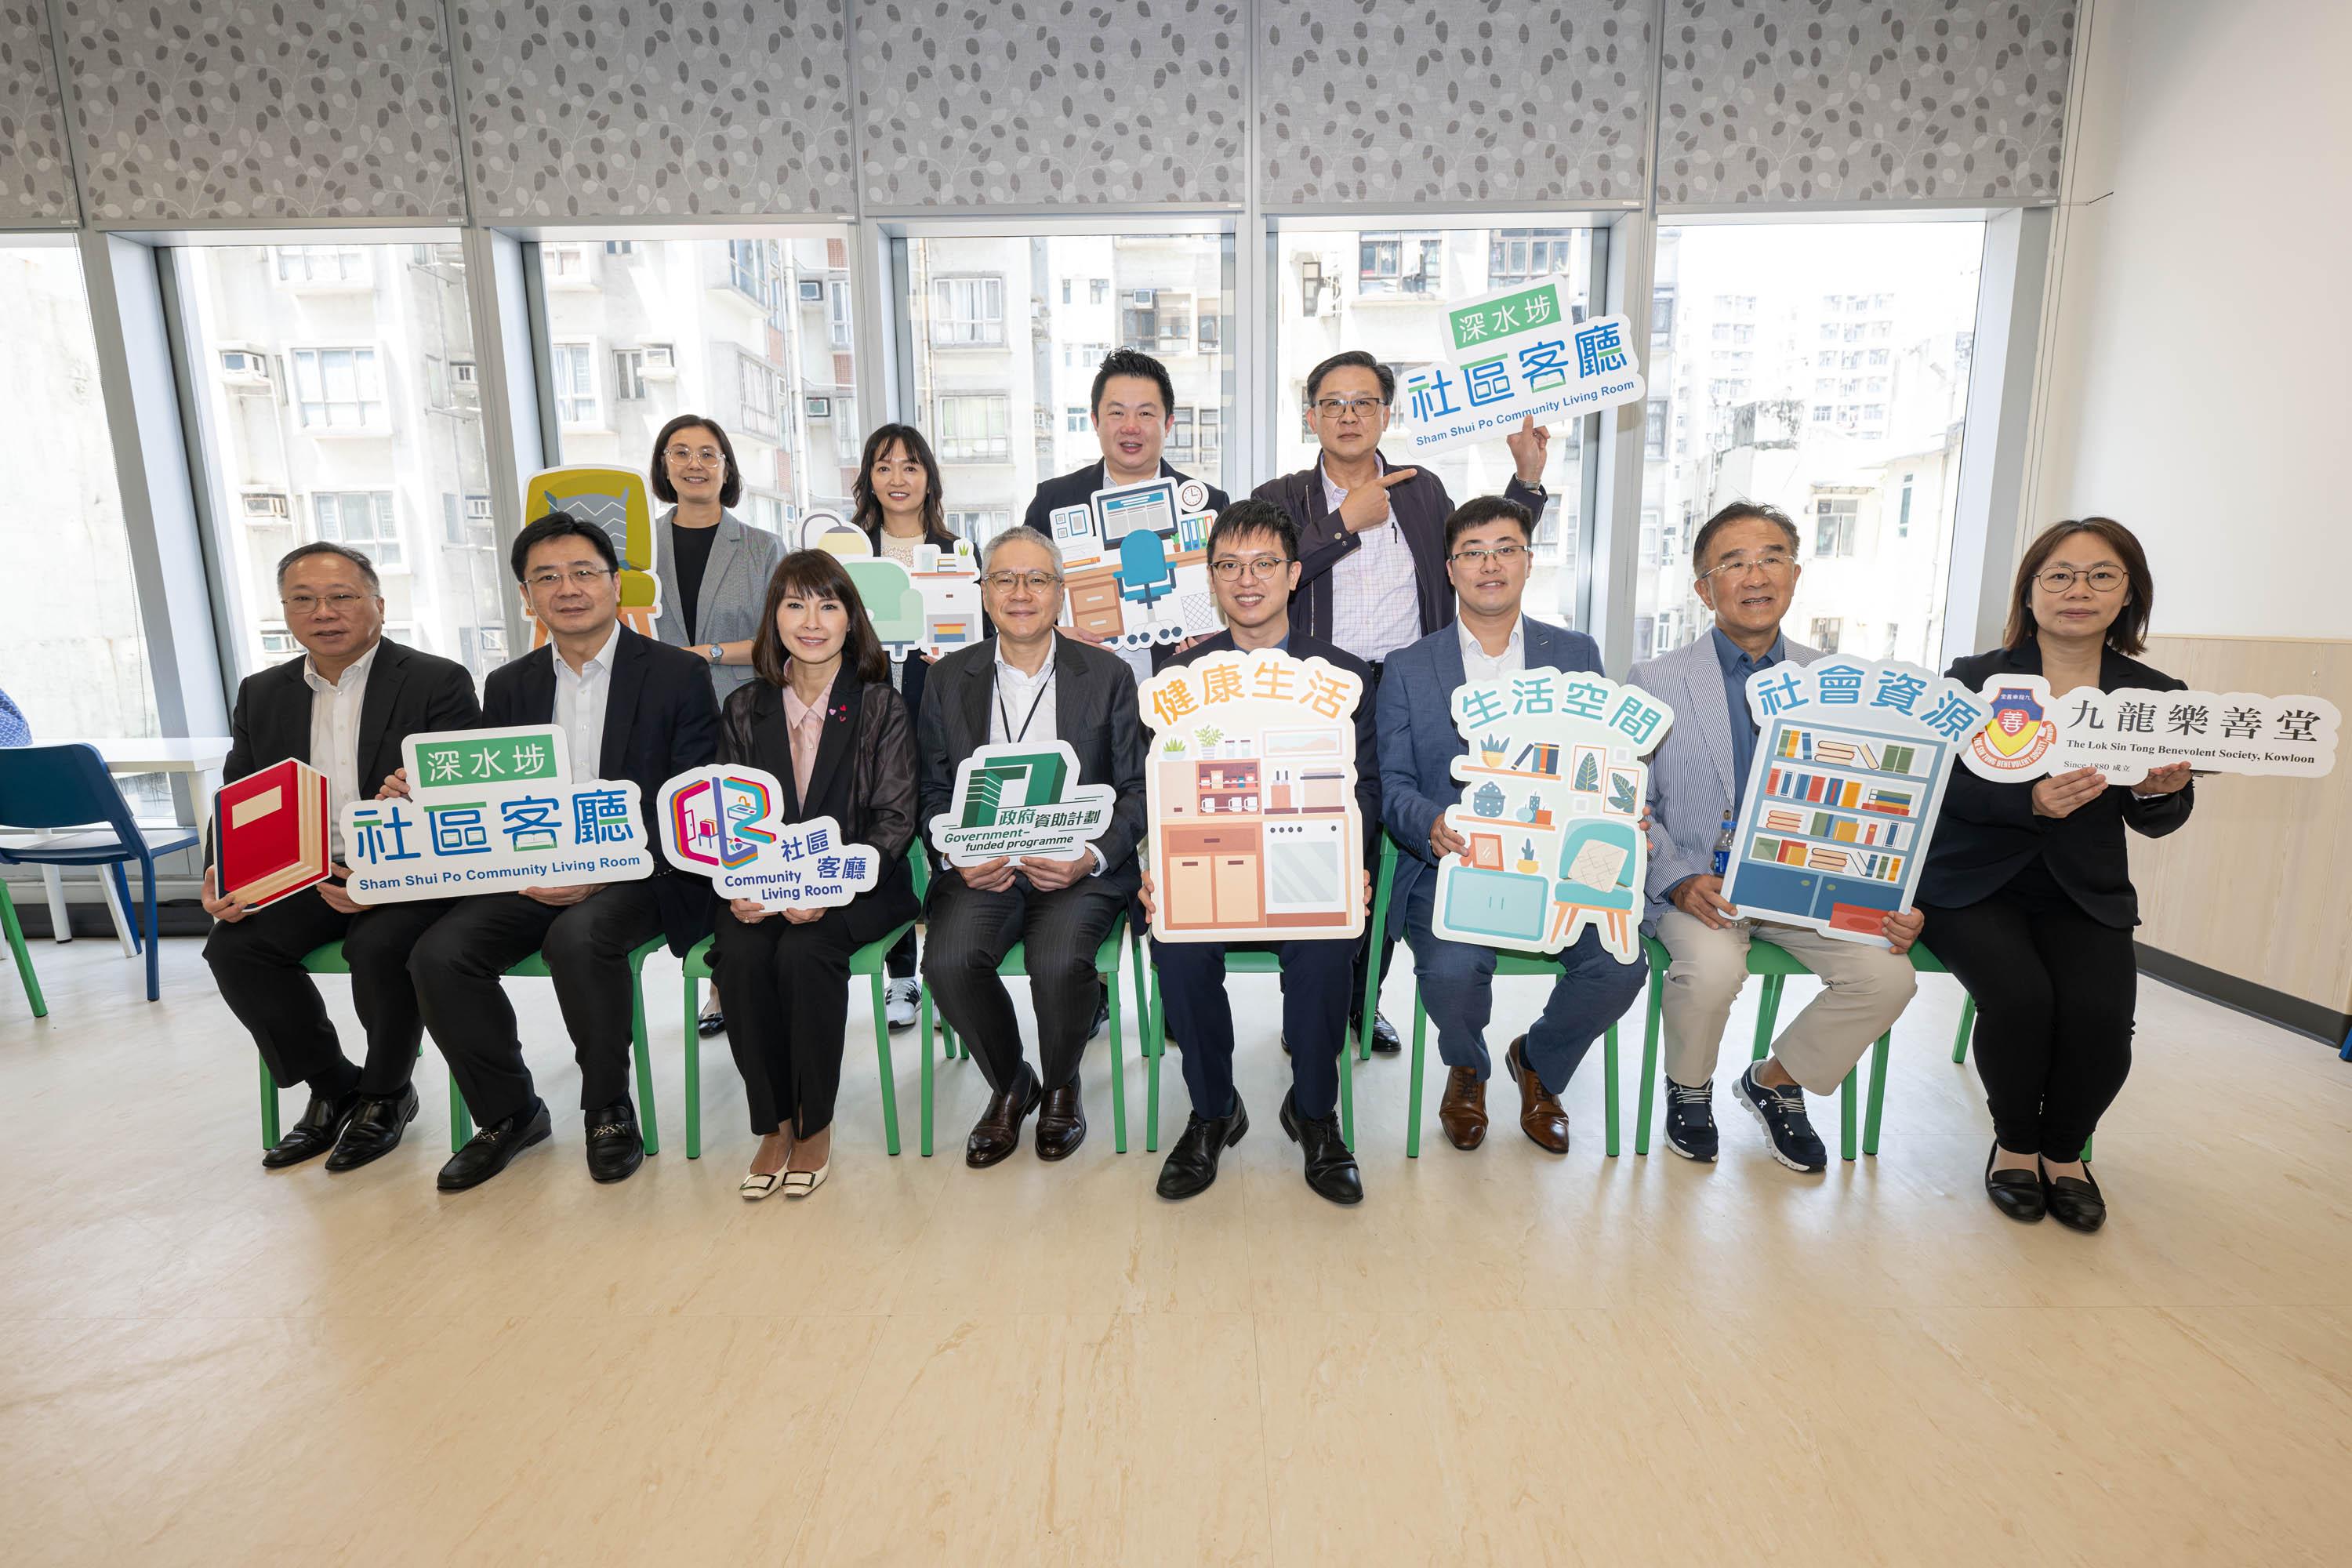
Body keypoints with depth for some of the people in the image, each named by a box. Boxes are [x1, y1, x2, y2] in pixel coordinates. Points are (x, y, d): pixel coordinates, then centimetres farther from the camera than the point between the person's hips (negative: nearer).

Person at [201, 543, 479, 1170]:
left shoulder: (438, 683, -6)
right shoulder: (262, 694, 13)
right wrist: (221, 874, -7)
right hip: (304, 876, 6)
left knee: (378, 947, -30)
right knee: (232, 947, -16)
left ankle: (385, 1093, -1)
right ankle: (332, 1085, 6)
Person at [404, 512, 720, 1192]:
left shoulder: (679, 675, -1)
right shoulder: (508, 687, 14)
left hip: (641, 875, -5)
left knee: (578, 936, -33)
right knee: (438, 953, -18)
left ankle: (610, 1110, -9)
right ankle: (508, 1113, 5)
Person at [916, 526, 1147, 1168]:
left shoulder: (1107, 675, 6)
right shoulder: (949, 678, 11)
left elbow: (1136, 789, 3)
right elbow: (933, 790, 10)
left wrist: (1093, 856, -13)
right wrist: (958, 856, -9)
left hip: (1080, 868, -1)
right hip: (981, 867, 2)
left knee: (1059, 960, -29)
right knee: (949, 960, -25)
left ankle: (1060, 1086, 7)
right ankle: (1009, 1085, 6)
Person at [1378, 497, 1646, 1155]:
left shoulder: (1577, 654, 13)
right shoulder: (1408, 668, 8)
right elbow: (1394, 787, 3)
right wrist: (1433, 824, -19)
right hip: (1453, 863, -1)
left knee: (1618, 966, -23)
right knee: (1453, 969, -29)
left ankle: (1537, 1062, 13)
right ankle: (1466, 1068, 11)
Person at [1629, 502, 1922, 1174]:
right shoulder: (1654, 682, -1)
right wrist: (1681, 882, -20)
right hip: (1698, 882, -3)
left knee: (1887, 974, -19)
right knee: (1711, 969, -31)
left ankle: (1776, 1080, 12)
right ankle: (1689, 1088, 5)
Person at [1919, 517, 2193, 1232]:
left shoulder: (2153, 694, 6)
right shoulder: (1975, 678, -1)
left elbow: (2152, 823, 9)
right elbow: (1951, 786, -11)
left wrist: (2164, 789, -14)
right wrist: (2034, 802, -27)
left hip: (2086, 894, 3)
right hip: (1975, 883, -2)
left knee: (2102, 1014, -21)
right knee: (2019, 996, -26)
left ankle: (2065, 1152, 10)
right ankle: (2014, 1146, 4)